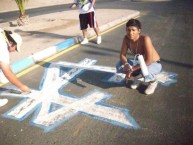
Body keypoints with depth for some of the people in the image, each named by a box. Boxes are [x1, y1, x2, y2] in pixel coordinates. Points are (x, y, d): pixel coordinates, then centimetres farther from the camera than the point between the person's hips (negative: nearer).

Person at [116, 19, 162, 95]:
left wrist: (131, 69, -33)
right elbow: (122, 55, -10)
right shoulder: (126, 38, -17)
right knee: (119, 66, -15)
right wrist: (126, 64, -33)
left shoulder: (145, 39, -34)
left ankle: (153, 82, 0)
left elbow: (148, 61, -36)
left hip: (154, 64, -5)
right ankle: (136, 78, 13)